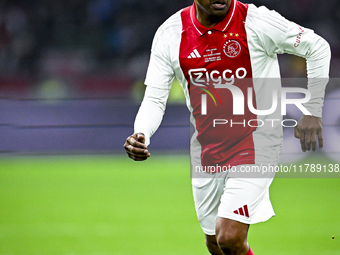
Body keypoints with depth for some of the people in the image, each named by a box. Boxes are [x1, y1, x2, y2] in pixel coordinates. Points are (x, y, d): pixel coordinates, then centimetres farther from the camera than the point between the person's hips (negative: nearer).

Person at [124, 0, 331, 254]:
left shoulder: (258, 22, -13)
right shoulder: (169, 34, -4)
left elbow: (318, 48, -1)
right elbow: (154, 99, -1)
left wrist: (313, 111, -3)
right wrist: (140, 135, -22)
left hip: (255, 145, -4)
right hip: (207, 151, 5)